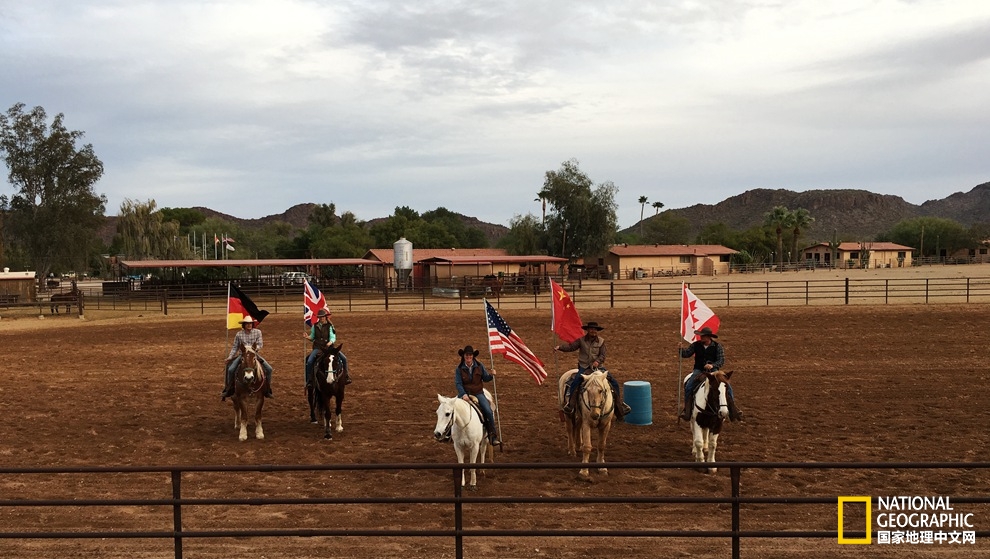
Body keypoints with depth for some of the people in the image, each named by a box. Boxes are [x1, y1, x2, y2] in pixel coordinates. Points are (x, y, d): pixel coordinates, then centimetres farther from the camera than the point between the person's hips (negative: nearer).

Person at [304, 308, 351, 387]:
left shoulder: (330, 326, -2)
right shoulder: (315, 326, 4)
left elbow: (333, 337, -10)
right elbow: (312, 337, 12)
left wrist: (330, 342, -31)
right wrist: (308, 337, -10)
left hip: (328, 347, 0)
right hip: (317, 348, 1)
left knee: (343, 358, -14)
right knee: (309, 361, -25)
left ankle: (345, 376, 4)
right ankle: (308, 379, -10)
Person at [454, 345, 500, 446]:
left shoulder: (479, 366, 4)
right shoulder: (459, 369, -2)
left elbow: (485, 379, 9)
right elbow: (458, 383, -8)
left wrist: (491, 375, -13)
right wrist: (463, 394, -23)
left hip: (478, 393, 1)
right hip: (465, 394, -1)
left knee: (488, 411, -19)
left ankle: (493, 437, -11)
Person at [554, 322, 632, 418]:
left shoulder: (601, 341, 6)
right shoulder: (581, 340, 3)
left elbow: (602, 355, 1)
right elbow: (571, 346, -4)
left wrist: (598, 361, -19)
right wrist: (560, 347, -20)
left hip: (598, 366, 2)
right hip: (584, 366, -2)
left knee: (614, 382, -5)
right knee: (575, 381, -28)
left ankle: (619, 403, 9)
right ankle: (568, 402, -23)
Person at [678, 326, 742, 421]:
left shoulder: (717, 346, -4)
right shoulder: (696, 345, 1)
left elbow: (722, 360, -9)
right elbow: (686, 353, -5)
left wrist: (713, 365, -27)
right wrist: (681, 349, -27)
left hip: (713, 370, -1)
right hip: (699, 370, 1)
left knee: (728, 387, -15)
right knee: (688, 386, -23)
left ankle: (732, 409, -1)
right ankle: (687, 409, -10)